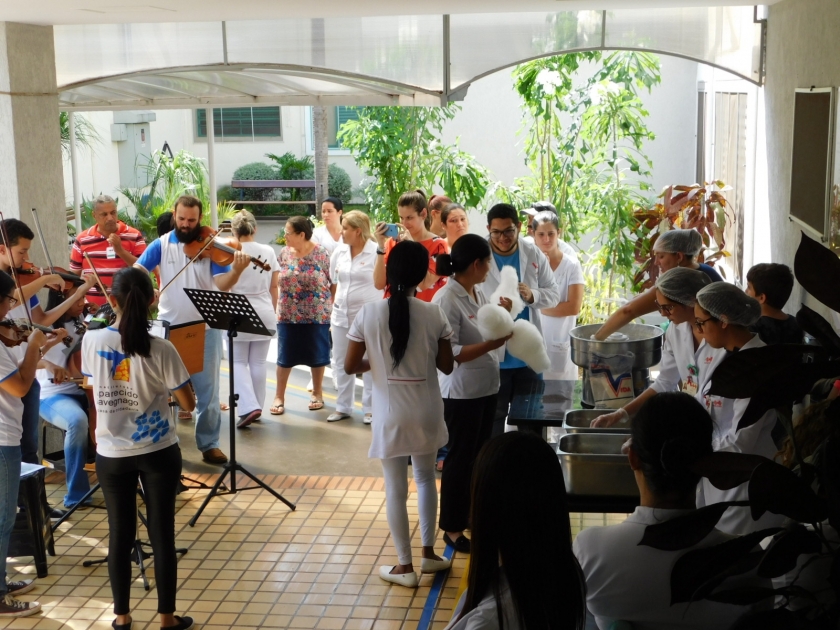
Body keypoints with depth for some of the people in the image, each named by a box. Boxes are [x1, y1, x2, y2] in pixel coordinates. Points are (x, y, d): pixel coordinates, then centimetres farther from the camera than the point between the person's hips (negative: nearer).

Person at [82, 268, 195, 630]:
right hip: (159, 453, -2)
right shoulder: (161, 350, -16)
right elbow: (188, 403, -8)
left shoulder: (92, 342, -9)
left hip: (111, 455, 2)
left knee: (120, 535, 14)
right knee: (162, 534, 9)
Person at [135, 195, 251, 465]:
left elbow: (222, 285, -15)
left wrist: (236, 271, -36)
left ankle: (209, 444, 18)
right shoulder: (161, 244, -1)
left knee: (208, 391, 7)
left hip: (205, 329, -1)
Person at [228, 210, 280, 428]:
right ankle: (257, 406, 18)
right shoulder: (268, 251, 3)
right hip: (264, 312, 3)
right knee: (258, 362, 11)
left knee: (239, 362, 5)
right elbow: (274, 287, 7)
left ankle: (249, 407, -10)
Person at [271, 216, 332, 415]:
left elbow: (333, 282, -5)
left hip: (317, 315, -3)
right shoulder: (284, 253, 1)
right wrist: (277, 307, 7)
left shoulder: (321, 254, -10)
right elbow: (277, 283, 9)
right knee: (284, 356, 6)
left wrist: (331, 307, -5)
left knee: (317, 355, 9)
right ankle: (279, 396, 16)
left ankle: (317, 394, 25)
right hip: (287, 315, 3)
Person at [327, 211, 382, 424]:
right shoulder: (339, 251, 6)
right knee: (341, 363, 12)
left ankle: (370, 408, 13)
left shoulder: (377, 252, -12)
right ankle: (343, 407, 23)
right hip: (341, 315, 6)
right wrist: (335, 306, 13)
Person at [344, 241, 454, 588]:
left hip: (390, 413, -2)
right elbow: (446, 366, -1)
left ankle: (405, 566, 15)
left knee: (395, 488, 8)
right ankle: (429, 553, 30)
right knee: (426, 477, 22)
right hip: (426, 412, 2)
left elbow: (350, 366, -6)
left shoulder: (369, 312, -11)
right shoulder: (433, 314, -9)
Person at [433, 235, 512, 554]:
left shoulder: (478, 294, 7)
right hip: (461, 392, -9)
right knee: (460, 458, 3)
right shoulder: (447, 299, -20)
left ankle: (472, 512, 34)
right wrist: (490, 345, -27)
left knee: (479, 455, 18)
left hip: (486, 387, 9)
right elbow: (448, 353, -24)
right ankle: (452, 528, 16)